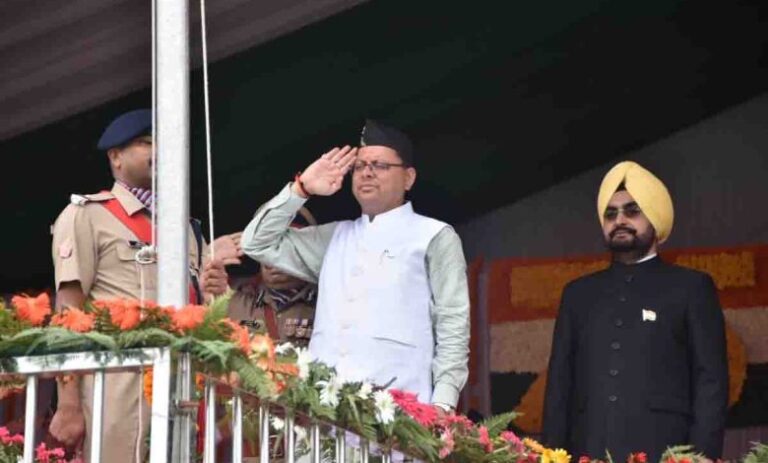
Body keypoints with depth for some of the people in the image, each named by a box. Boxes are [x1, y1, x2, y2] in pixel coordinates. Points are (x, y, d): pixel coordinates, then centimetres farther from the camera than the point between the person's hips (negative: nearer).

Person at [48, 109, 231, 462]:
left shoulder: (186, 228, 23)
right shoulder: (87, 215, 6)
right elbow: (68, 312, -4)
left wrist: (210, 296, 4)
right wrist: (69, 403, -14)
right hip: (118, 389, -5)